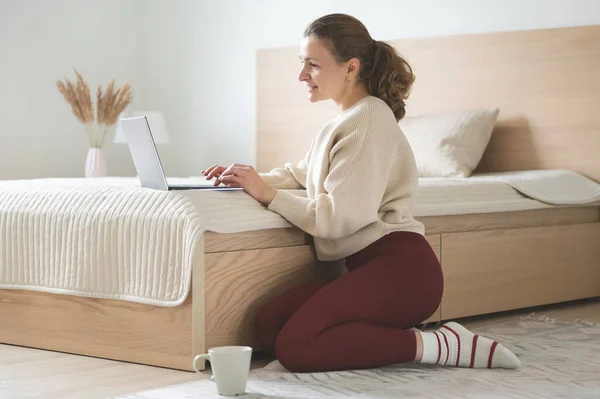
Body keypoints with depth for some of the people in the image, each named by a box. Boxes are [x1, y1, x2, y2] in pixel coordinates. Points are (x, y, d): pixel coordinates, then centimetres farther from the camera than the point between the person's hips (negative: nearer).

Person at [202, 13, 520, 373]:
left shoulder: (368, 118, -11)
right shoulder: (345, 121, 20)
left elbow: (338, 217, -18)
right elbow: (302, 173, 33)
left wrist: (266, 193, -9)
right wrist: (253, 177, 14)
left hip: (399, 265, -10)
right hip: (369, 264, 10)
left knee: (293, 347, -21)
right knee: (269, 327, -4)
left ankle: (434, 345, -16)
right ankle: (391, 334, -3)